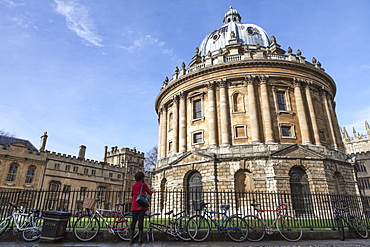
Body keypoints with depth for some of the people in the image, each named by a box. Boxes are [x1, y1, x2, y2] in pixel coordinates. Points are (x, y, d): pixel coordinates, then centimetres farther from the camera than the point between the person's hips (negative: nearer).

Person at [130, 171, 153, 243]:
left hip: (134, 205, 4)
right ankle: (140, 238, -5)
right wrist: (152, 191, 31)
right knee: (141, 220, -5)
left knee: (134, 220, 4)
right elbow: (150, 192, 9)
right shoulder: (144, 184, 0)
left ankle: (131, 238, 3)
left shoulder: (133, 185, 12)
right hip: (142, 205, -4)